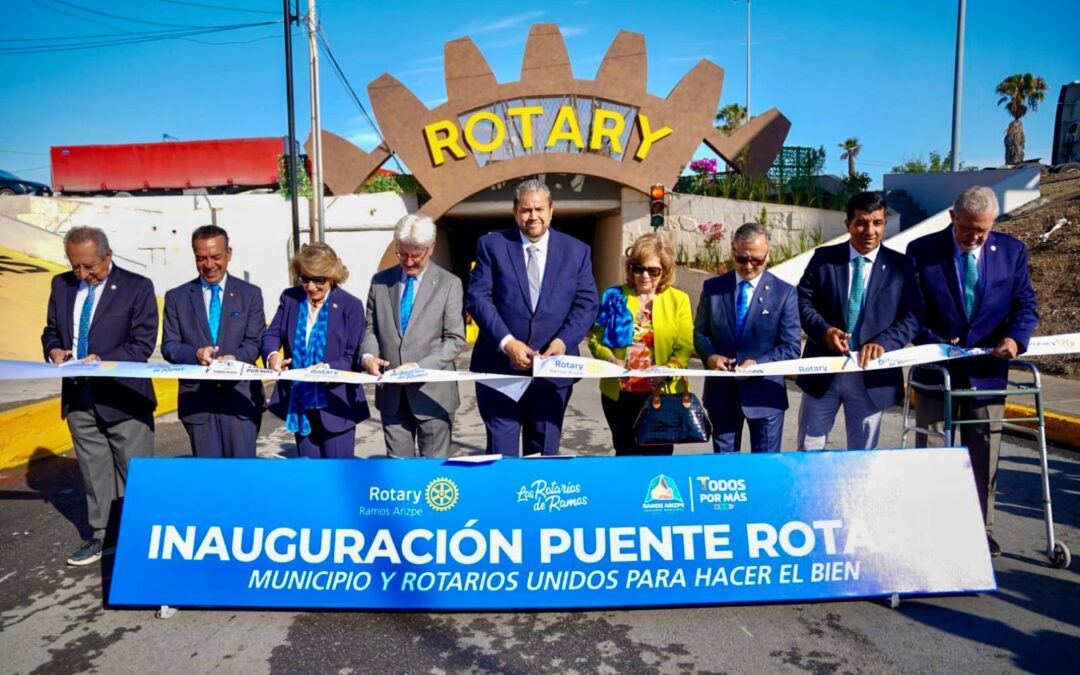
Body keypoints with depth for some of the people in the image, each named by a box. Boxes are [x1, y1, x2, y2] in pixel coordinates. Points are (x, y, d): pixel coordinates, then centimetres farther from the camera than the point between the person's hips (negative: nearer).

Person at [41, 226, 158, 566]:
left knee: (135, 474, 2)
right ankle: (100, 537, 28)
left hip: (123, 398, -5)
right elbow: (51, 330, 18)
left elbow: (143, 343, -10)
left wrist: (101, 361, -21)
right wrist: (53, 350, -4)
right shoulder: (62, 285, 9)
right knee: (94, 474, 15)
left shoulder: (137, 287, -7)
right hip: (79, 398, 5)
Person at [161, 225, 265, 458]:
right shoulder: (177, 297, 10)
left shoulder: (250, 294, 8)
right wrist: (196, 354, -16)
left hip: (240, 396, -1)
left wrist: (236, 357, -21)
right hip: (197, 398, 1)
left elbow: (255, 341, 1)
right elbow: (169, 345, 6)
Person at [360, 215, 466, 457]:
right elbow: (370, 328, 13)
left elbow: (455, 340, -5)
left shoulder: (449, 284, -2)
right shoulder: (380, 282, 9)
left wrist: (420, 367, -17)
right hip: (391, 392, 3)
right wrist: (368, 356, -8)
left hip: (431, 392, -3)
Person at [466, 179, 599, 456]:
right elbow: (477, 297, -4)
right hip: (500, 368, -1)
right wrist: (507, 342, -16)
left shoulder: (577, 251, 8)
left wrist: (563, 341, -13)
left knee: (545, 453, 11)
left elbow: (586, 304, 4)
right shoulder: (492, 245, 3)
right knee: (501, 453, 3)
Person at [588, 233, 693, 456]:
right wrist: (610, 359, -15)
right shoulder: (614, 297, 6)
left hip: (663, 393, -1)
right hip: (618, 392, 1)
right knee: (626, 453, 11)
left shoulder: (679, 299, 4)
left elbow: (685, 347, -2)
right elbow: (596, 338, 5)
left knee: (658, 455, 5)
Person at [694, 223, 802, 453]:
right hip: (721, 391, 2)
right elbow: (700, 333, 8)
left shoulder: (784, 292, -3)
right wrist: (710, 356, -14)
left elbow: (792, 347, -5)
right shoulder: (712, 287, 3)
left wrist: (758, 364, -21)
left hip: (764, 392, -2)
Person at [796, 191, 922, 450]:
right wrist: (824, 330, -19)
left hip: (872, 374, 0)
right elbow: (802, 302, -1)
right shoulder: (823, 257, 1)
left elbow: (913, 316, -4)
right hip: (822, 370, 0)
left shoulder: (901, 266, 1)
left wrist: (883, 342, -21)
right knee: (808, 449, 13)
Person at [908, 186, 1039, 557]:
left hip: (987, 370, 2)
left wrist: (1016, 337, -18)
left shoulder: (1012, 251, 1)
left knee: (984, 456, 11)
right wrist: (934, 341, -18)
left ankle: (981, 529, 27)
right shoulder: (922, 250, -6)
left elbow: (1025, 304, 2)